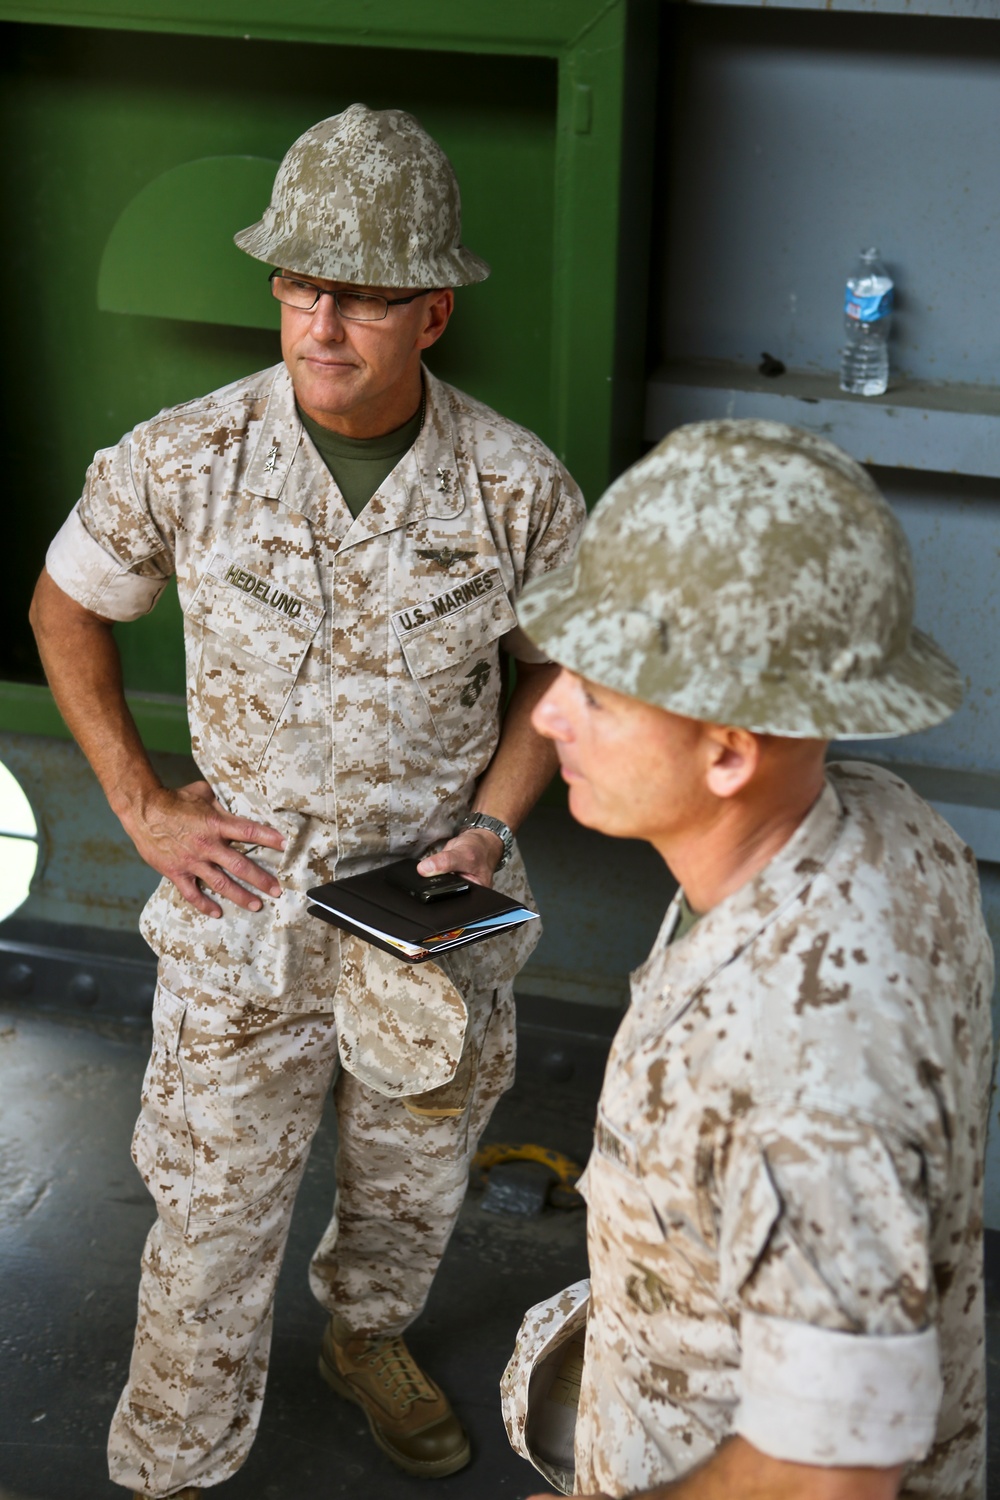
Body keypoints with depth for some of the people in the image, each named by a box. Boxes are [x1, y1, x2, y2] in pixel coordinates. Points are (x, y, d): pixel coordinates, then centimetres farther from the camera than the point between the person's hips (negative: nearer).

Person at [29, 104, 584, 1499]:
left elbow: (554, 666, 2)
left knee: (414, 1172, 25)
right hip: (242, 903, -1)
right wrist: (141, 805, -5)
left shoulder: (520, 486, -15)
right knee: (214, 1206, 9)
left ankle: (370, 1335, 56)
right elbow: (65, 610, 1)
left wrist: (490, 825, -11)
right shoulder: (180, 463, -16)